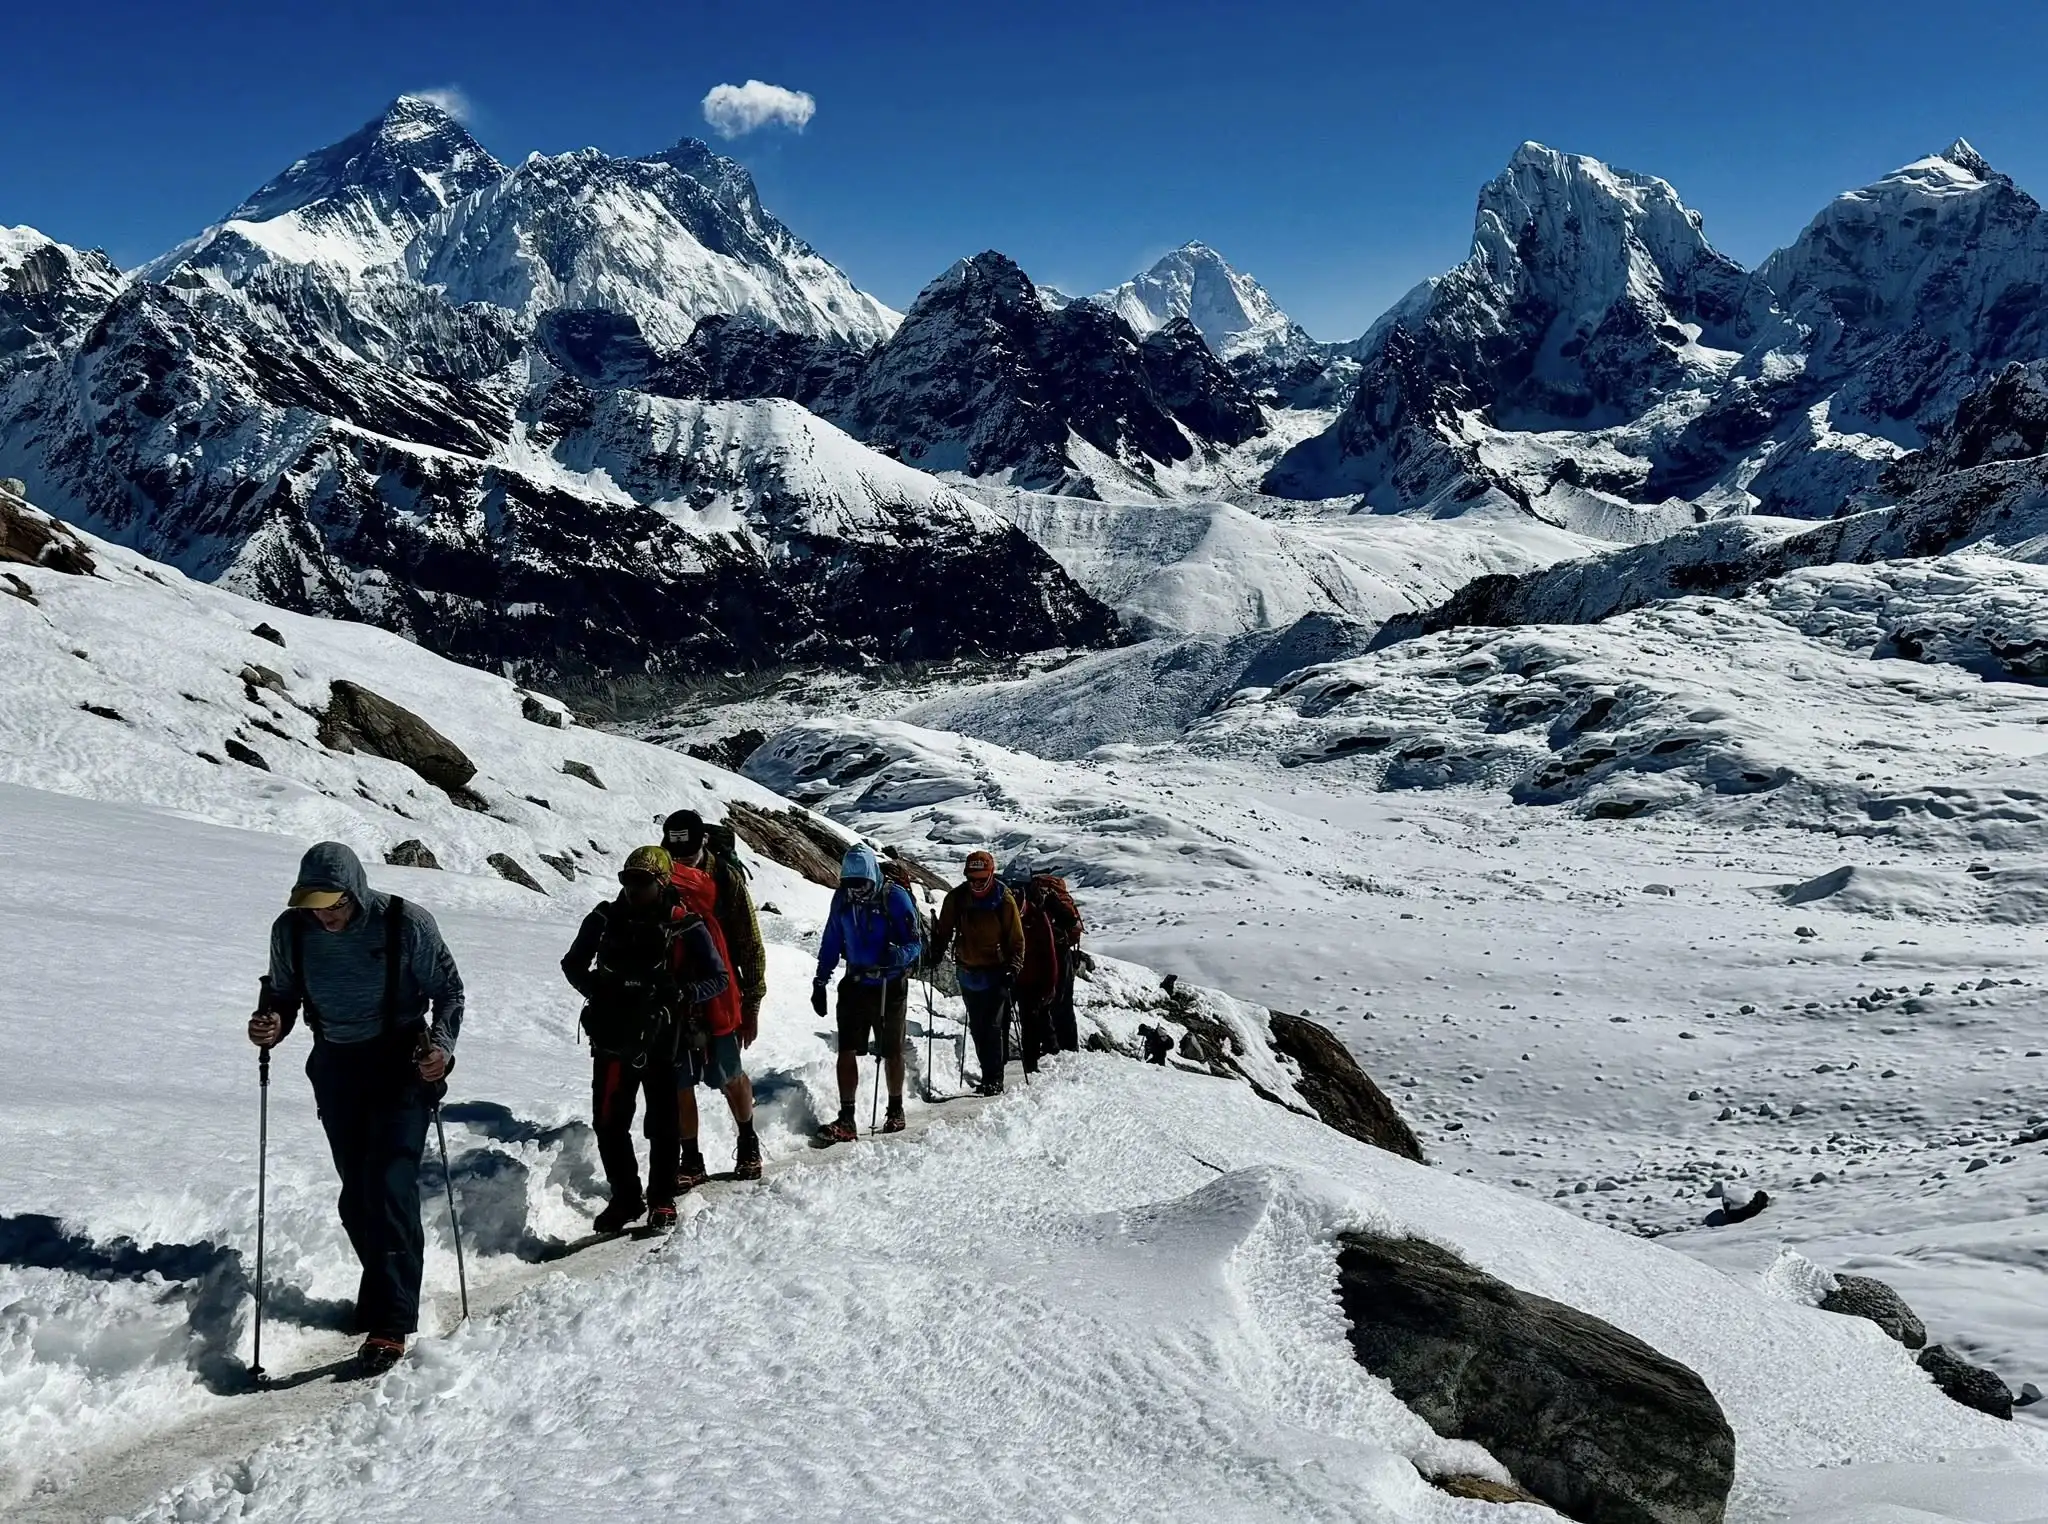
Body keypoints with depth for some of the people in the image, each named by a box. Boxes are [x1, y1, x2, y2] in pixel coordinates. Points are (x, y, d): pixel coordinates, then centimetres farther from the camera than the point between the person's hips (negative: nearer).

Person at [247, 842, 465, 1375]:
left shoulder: (406, 924, -17)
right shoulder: (292, 929, -7)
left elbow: (449, 989, -6)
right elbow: (284, 992, 6)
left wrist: (441, 1043, -21)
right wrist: (273, 1022, -16)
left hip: (402, 1064, -4)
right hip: (336, 1068, 5)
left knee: (390, 1186, -14)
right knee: (356, 1192, 12)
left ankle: (390, 1323, -13)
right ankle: (385, 1294, 31)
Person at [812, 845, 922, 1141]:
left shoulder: (895, 898, -14)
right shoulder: (842, 900, 1)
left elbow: (914, 942, -13)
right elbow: (831, 943, 11)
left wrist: (899, 955, -36)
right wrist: (820, 983, 9)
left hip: (890, 987, -3)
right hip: (855, 985, 3)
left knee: (892, 1053, 11)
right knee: (846, 1052, -4)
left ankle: (896, 1111, 29)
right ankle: (846, 1120, -1)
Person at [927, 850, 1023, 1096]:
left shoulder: (1004, 900, -9)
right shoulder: (956, 898, 0)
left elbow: (1017, 939, -4)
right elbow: (944, 930, 12)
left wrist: (1013, 967, -14)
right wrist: (936, 953, -2)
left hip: (996, 973, -4)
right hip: (968, 973, 4)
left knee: (992, 1027, -10)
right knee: (977, 1027, 9)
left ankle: (993, 1080, -7)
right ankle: (989, 1076, 17)